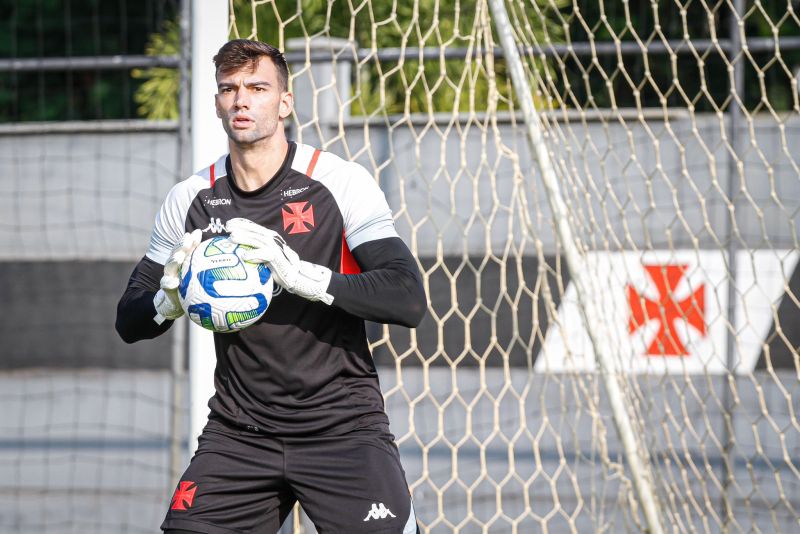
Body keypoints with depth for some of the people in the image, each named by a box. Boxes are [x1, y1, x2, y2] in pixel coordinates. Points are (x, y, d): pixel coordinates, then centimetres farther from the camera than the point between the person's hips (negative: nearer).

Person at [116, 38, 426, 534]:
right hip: (238, 432, 3)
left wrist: (301, 274, -27)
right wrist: (172, 297, -12)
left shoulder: (341, 182, -7)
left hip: (342, 427, -3)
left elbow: (409, 299, -16)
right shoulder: (192, 200, 4)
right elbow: (129, 321, 11)